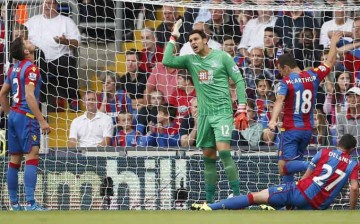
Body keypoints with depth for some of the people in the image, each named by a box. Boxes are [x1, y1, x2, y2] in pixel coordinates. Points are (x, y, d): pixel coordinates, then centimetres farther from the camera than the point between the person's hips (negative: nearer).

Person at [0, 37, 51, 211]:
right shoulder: (31, 68, -12)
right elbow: (29, 96, -20)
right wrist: (42, 121, -19)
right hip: (27, 116, -9)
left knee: (14, 160, 9)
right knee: (32, 157, -12)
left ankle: (14, 203, 12)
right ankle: (30, 203, -20)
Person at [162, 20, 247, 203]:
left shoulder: (222, 57, -2)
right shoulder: (190, 60, 10)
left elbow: (239, 81, -2)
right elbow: (167, 61, -3)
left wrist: (242, 110, -9)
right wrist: (173, 37, 0)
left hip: (222, 111, -5)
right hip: (204, 113, 5)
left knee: (223, 151, -19)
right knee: (208, 156, 5)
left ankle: (237, 195, -17)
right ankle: (210, 200, 11)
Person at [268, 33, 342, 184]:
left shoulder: (286, 81, -9)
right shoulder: (313, 76, 4)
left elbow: (280, 101, -25)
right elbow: (330, 63, 19)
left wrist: (273, 120, -39)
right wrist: (333, 44, 33)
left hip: (291, 130, -6)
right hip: (308, 130, 6)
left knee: (284, 167, -15)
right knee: (292, 164, 16)